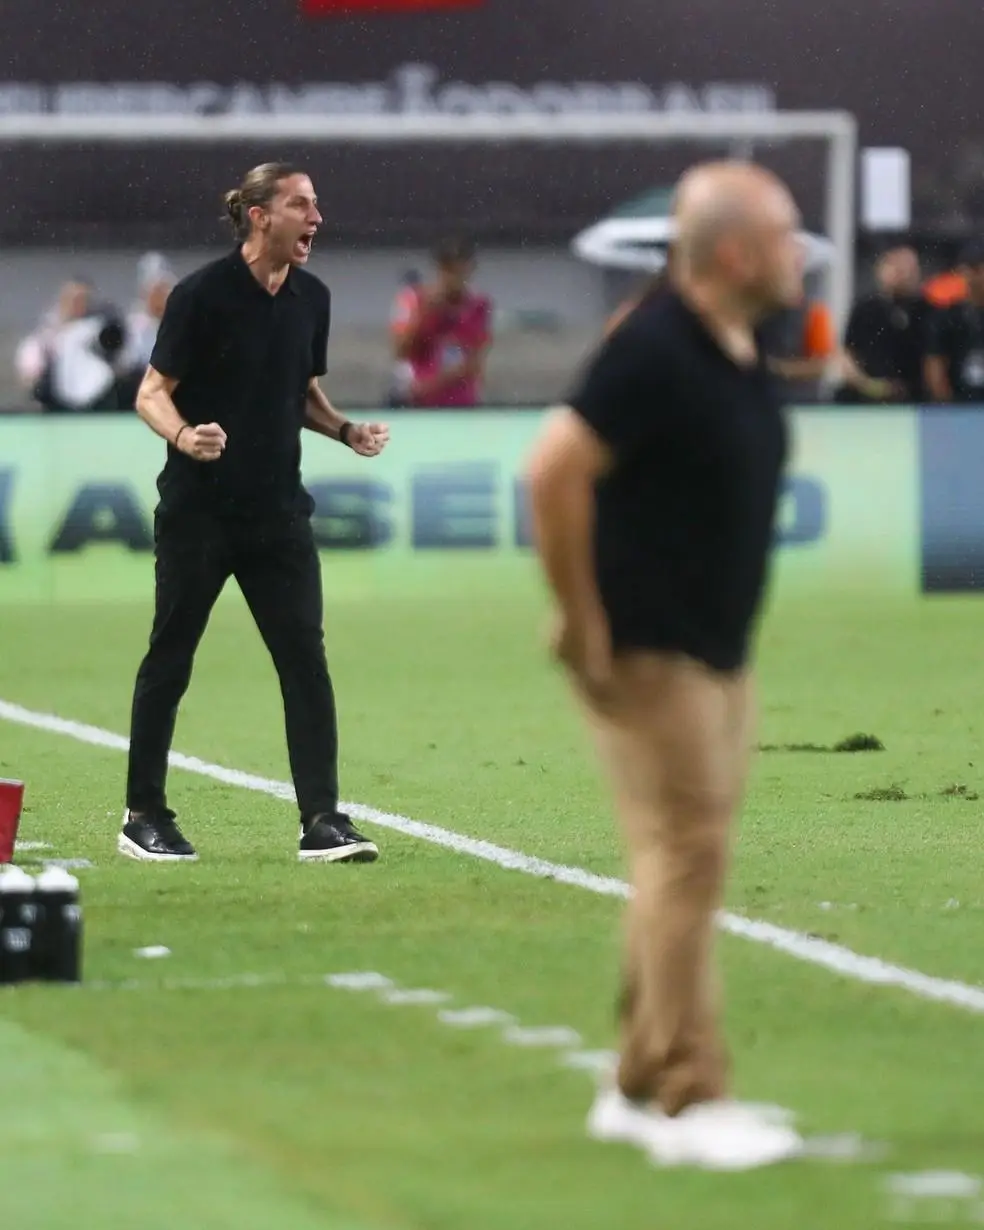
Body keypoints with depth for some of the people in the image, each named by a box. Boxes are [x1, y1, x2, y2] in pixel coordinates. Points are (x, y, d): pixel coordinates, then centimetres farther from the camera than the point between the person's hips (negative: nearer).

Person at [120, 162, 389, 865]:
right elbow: (152, 392, -9)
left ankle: (322, 821, -4)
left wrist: (346, 430, 2)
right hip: (198, 511, -5)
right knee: (170, 660, 5)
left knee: (306, 660, -4)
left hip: (278, 511, 5)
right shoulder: (203, 295, -11)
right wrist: (184, 435, -29)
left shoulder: (311, 299, 7)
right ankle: (144, 816, 16)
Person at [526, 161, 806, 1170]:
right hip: (650, 657, -9)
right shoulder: (655, 351, -19)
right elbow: (554, 471, -25)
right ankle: (686, 1100, -4)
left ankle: (639, 1090, 21)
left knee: (682, 865, 13)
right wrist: (585, 624, -20)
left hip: (719, 655, 9)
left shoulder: (743, 357, 9)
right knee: (684, 859, -8)